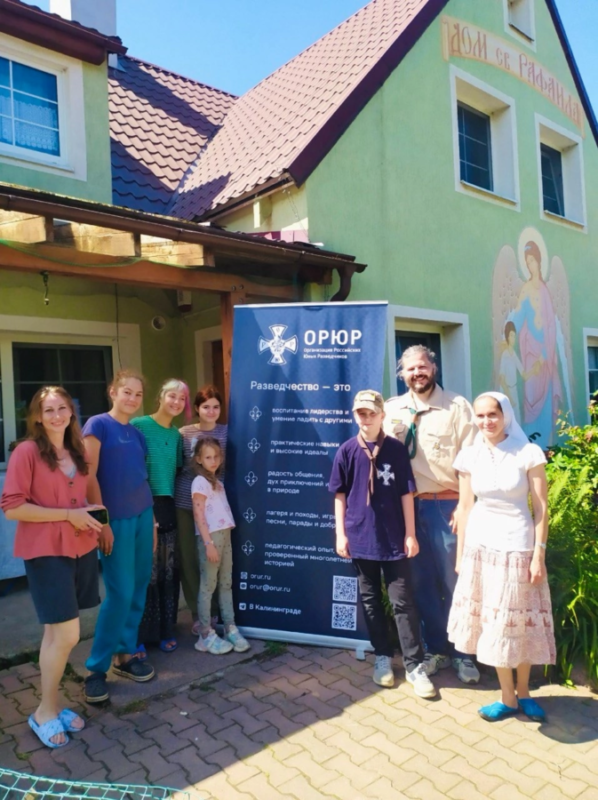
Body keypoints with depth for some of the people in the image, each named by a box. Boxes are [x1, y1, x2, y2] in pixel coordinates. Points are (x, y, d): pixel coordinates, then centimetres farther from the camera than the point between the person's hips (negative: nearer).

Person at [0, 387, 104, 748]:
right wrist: (67, 514, -16)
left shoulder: (78, 452, 9)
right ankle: (45, 711, 18)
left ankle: (54, 704, 30)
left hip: (81, 548, 6)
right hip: (46, 552, -6)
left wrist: (90, 520, 5)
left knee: (57, 632, 15)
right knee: (67, 634, -4)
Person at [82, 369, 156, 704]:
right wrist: (101, 521, -15)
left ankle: (126, 654, 25)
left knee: (139, 589, 10)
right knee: (120, 593, -5)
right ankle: (96, 668, 10)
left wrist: (152, 520, 13)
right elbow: (89, 476, -11)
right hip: (116, 519, -6)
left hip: (142, 516, 6)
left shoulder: (137, 434, 12)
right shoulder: (98, 424, -7)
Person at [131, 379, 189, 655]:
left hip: (169, 507, 6)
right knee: (146, 573, -2)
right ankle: (138, 637, 14)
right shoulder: (139, 425, -8)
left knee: (169, 572, 12)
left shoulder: (177, 434, 12)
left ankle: (165, 631, 26)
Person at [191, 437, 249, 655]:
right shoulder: (200, 482, -8)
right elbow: (198, 515, -13)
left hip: (225, 535, 8)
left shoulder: (217, 481, 17)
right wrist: (209, 543, -18)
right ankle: (206, 635, 8)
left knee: (226, 583, 11)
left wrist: (221, 539, 8)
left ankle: (230, 629, 19)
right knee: (208, 585, -1)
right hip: (210, 537, -8)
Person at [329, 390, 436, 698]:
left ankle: (415, 666, 13)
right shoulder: (347, 451, -1)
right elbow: (340, 495, 4)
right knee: (370, 601, 12)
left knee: (403, 602, 3)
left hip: (394, 538, -1)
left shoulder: (396, 449, -3)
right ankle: (382, 658, 28)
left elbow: (406, 494, -1)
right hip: (361, 537, 2)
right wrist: (341, 533, 0)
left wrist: (410, 534, -2)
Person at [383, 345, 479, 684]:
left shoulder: (457, 406, -2)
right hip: (407, 505, 3)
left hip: (446, 503, -3)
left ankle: (463, 653, 21)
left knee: (455, 580, 5)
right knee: (422, 582, 12)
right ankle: (437, 648, 28)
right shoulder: (392, 409, 8)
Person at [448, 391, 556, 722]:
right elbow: (465, 508, 5)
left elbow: (541, 508, -6)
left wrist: (538, 555, -9)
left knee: (520, 622, 10)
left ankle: (523, 692, 31)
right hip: (480, 546, 3)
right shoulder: (469, 457, 1)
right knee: (493, 623, 10)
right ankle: (508, 699, 25)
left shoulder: (528, 453, -7)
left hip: (517, 546, -2)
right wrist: (460, 554, 7)